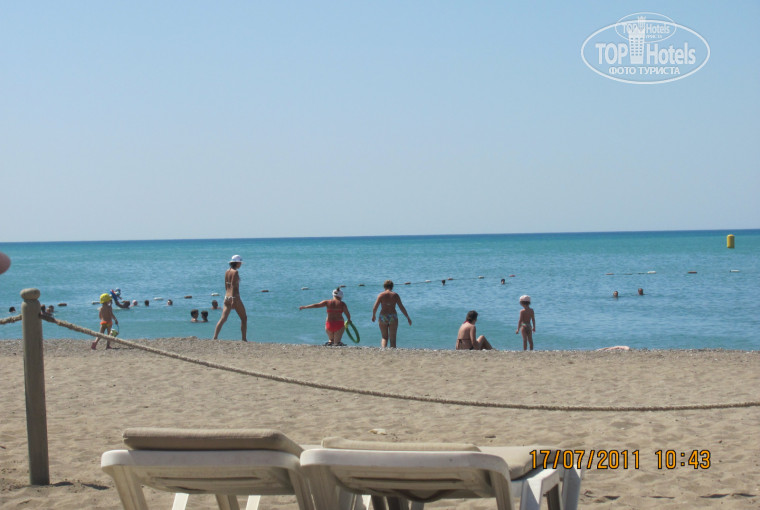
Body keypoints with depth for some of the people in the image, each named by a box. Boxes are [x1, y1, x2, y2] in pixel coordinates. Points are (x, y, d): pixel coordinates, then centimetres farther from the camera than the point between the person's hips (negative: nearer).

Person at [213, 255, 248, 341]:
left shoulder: (227, 272, 11)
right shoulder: (235, 272, -12)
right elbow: (233, 286, -18)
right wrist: (233, 300, -22)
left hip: (227, 297, 7)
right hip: (235, 297, -7)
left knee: (223, 319, 1)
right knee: (244, 318, 9)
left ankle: (215, 337, -12)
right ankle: (244, 339, 10)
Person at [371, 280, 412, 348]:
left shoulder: (381, 295, -2)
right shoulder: (395, 295, 0)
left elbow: (375, 307, -7)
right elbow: (401, 308, 0)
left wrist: (373, 316, 12)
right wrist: (408, 318, 8)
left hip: (383, 317, 0)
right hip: (393, 317, 0)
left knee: (384, 338, 13)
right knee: (393, 339, 6)